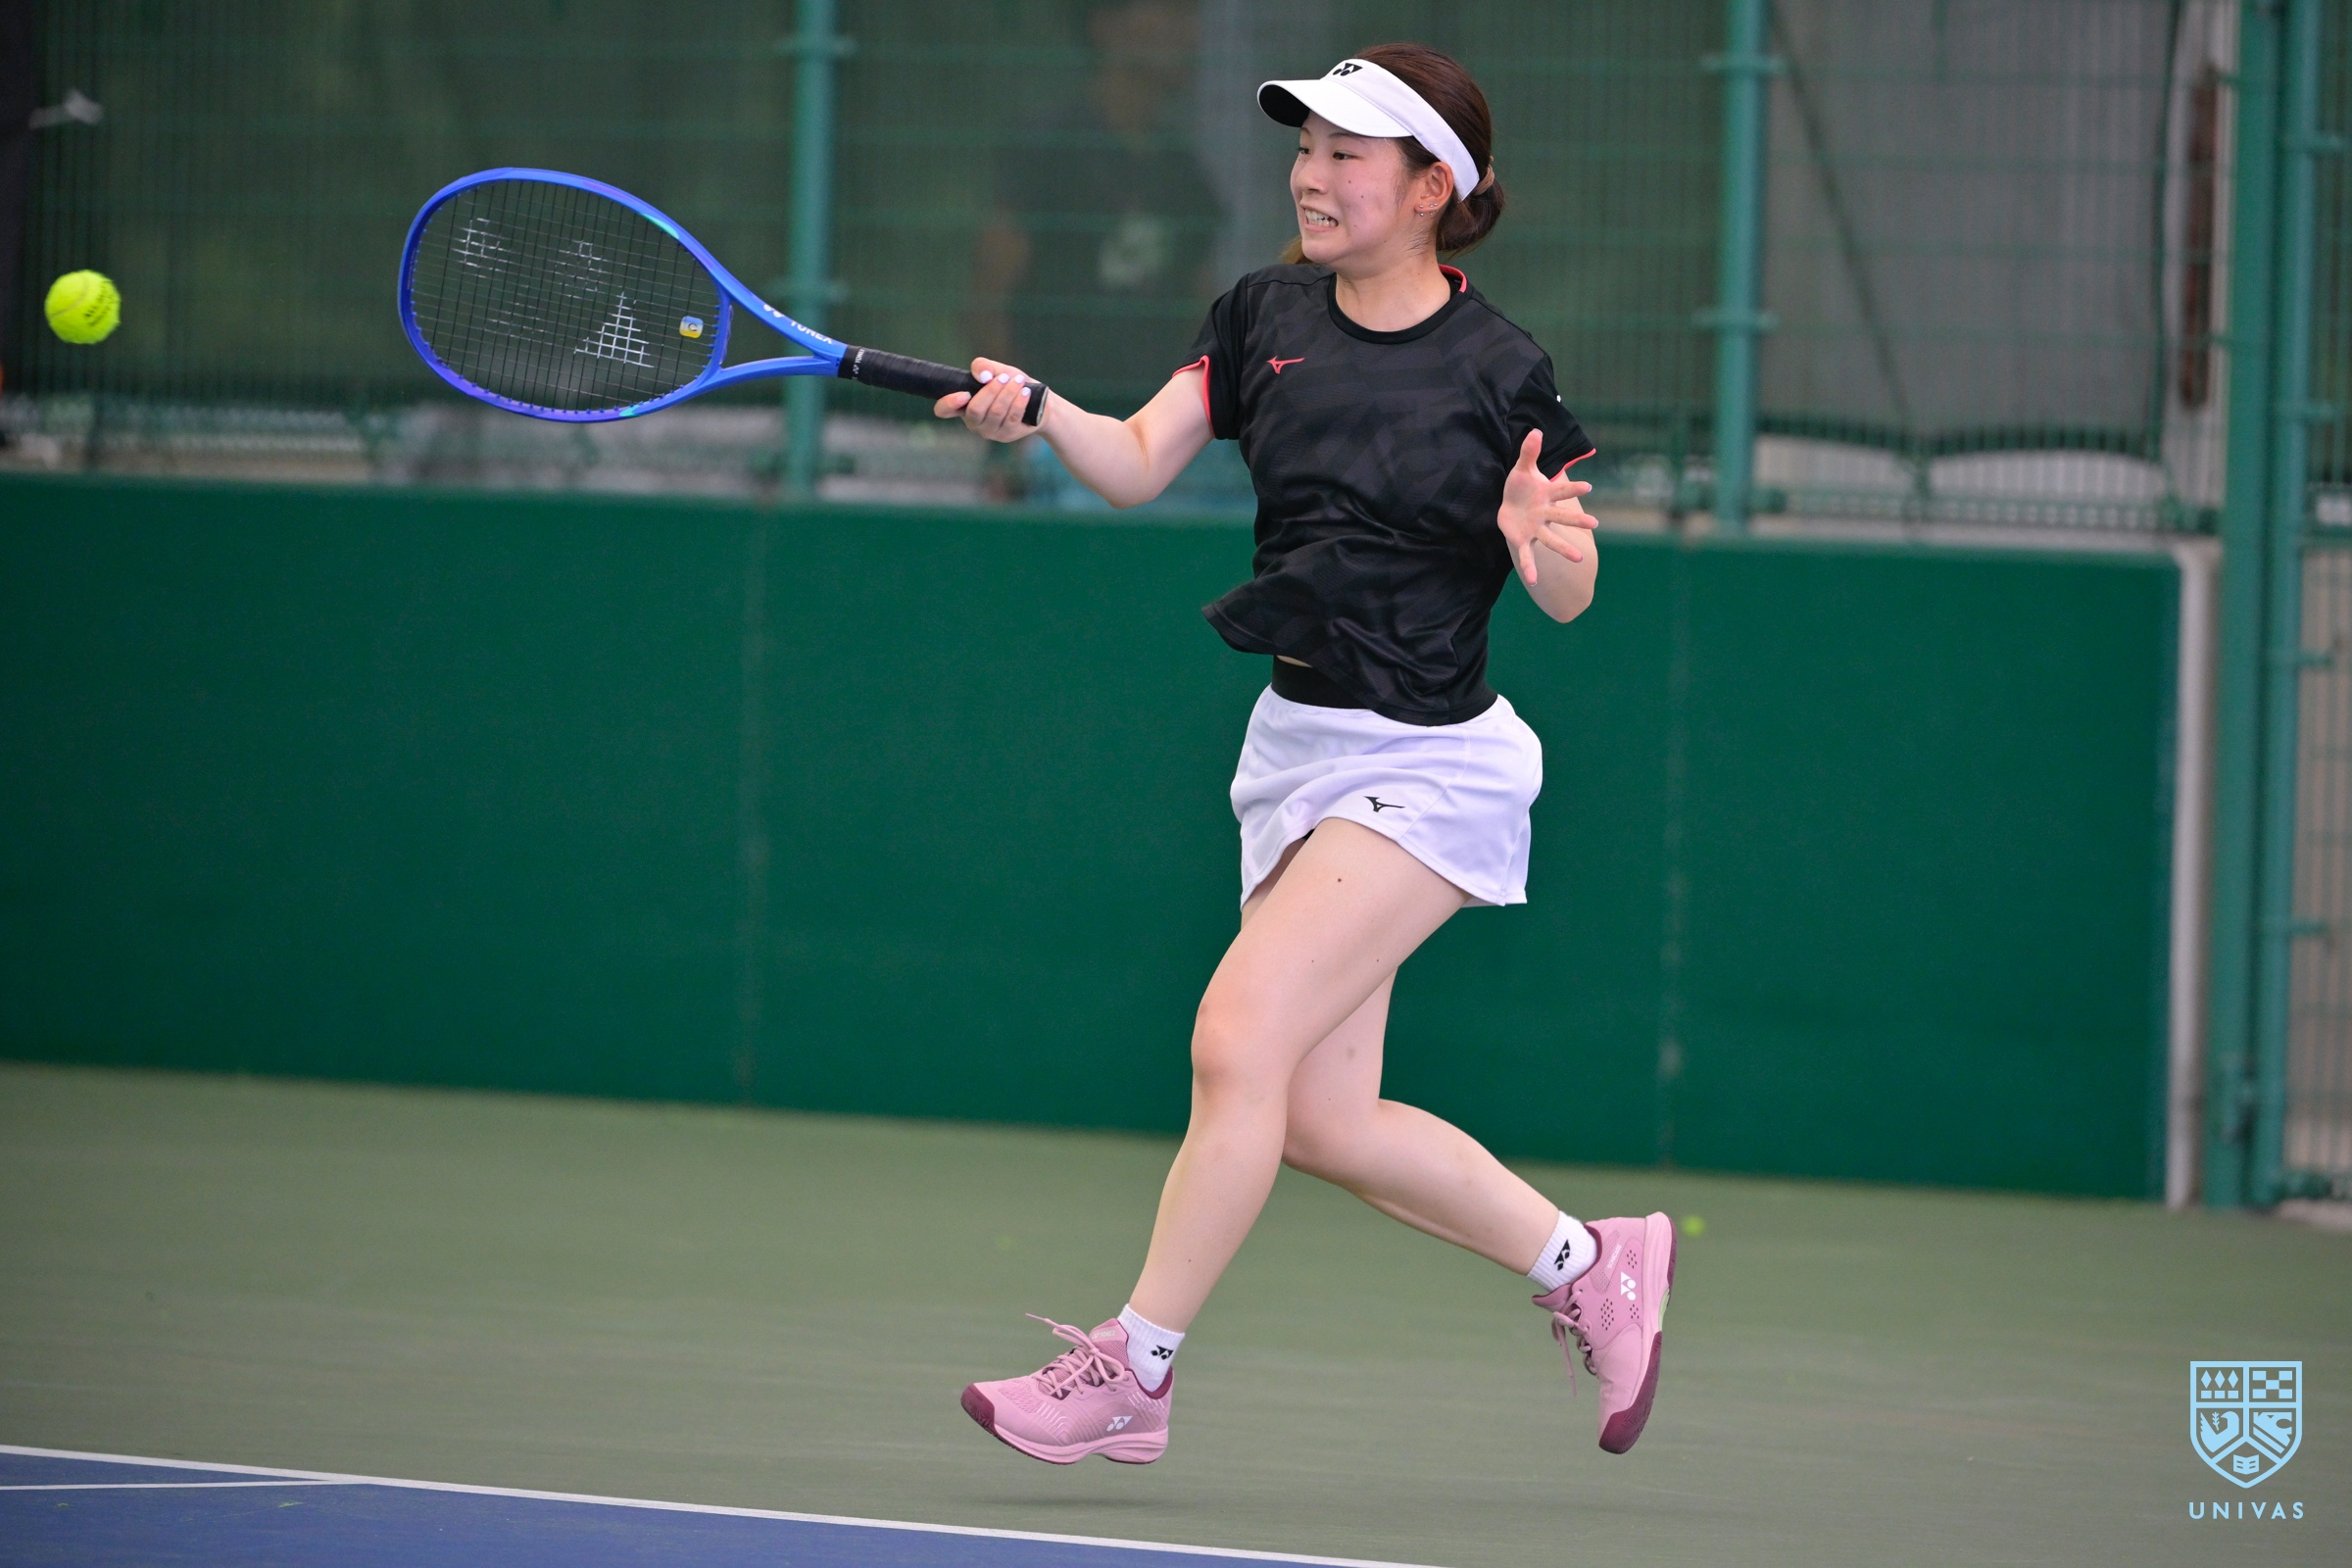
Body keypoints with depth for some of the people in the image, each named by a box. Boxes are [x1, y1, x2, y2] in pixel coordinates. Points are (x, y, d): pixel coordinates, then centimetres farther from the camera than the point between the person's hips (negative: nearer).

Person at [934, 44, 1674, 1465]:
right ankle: (1593, 1265, 25)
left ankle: (1133, 1372, -6)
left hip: (1427, 767, -7)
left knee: (1239, 1039, -16)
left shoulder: (1499, 372, -10)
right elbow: (1139, 467, -3)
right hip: (1299, 746, 7)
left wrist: (1547, 545, -26)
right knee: (1324, 1120, 7)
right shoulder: (1265, 319, 4)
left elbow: (1568, 596, -3)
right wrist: (1037, 412, -22)